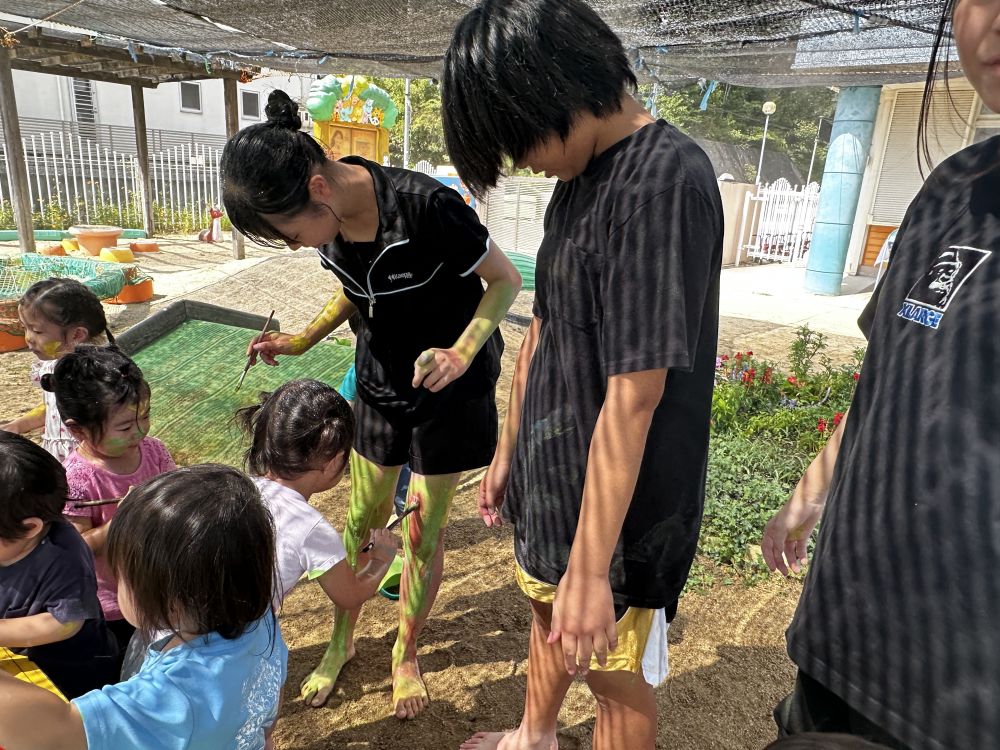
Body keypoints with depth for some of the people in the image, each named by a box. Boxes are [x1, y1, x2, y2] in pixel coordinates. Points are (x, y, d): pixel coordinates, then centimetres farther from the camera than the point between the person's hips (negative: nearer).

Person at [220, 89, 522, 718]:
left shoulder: (426, 205, -29)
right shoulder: (328, 220, -9)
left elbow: (504, 279, -17)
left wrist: (462, 352, -31)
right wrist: (303, 340, -3)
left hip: (448, 384, -5)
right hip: (379, 383, 5)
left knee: (425, 527, 7)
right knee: (364, 517, 14)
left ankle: (406, 655, 32)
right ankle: (343, 640, 39)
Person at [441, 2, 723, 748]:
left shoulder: (665, 182, -23)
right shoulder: (578, 177, 5)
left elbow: (634, 394, -27)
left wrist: (592, 567, -23)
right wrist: (508, 451, 16)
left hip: (619, 503, -9)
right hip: (553, 471, 9)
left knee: (614, 672, 14)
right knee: (548, 613, 29)